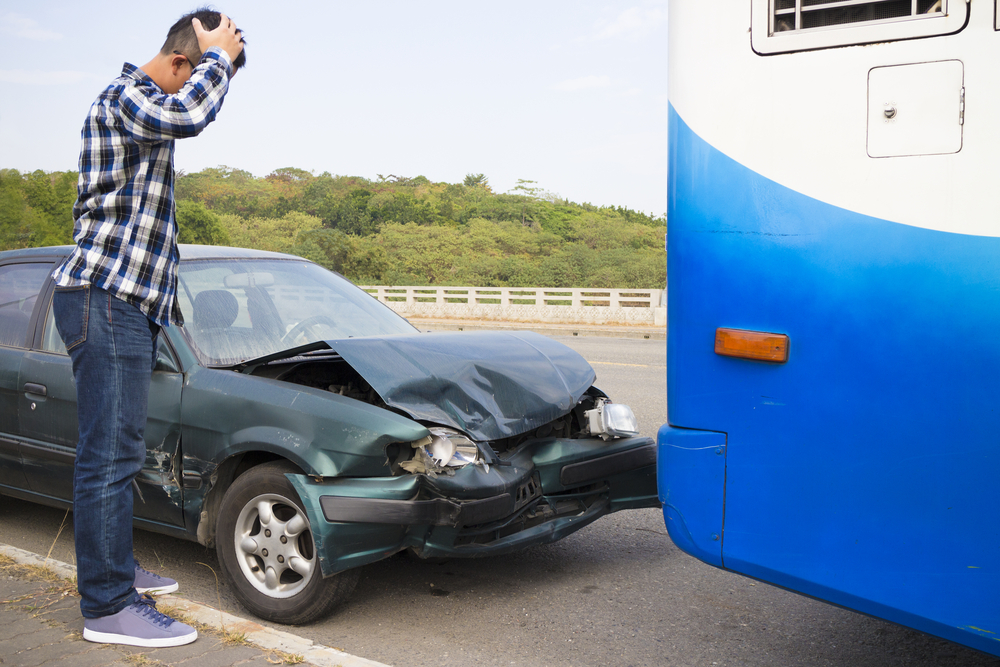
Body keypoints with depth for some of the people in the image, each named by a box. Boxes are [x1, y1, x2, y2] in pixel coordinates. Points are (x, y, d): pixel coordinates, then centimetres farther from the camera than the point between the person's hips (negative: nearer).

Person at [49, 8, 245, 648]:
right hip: (104, 299, -10)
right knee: (109, 454, -9)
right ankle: (108, 607, -4)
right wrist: (220, 57, -14)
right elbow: (188, 114, -32)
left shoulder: (145, 107, 23)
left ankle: (117, 568, 27)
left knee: (117, 450, 16)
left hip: (130, 304, 10)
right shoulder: (123, 98, -9)